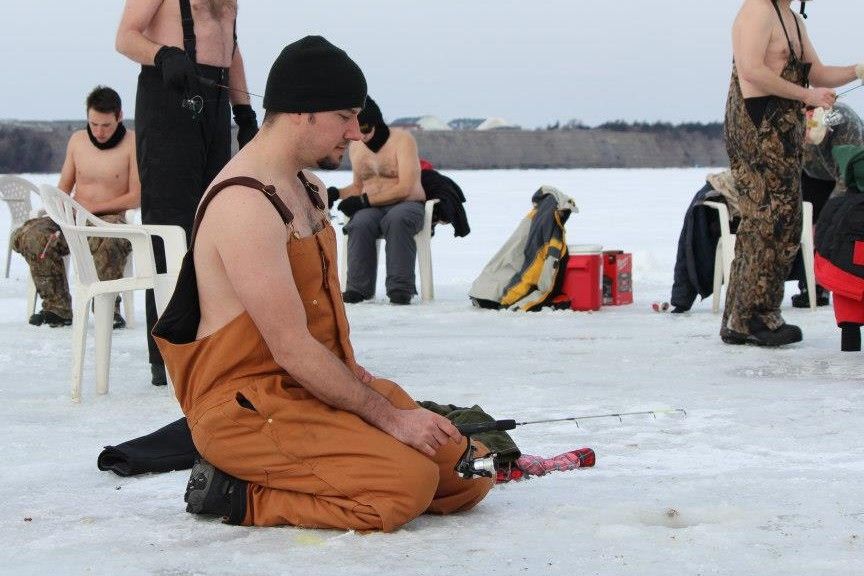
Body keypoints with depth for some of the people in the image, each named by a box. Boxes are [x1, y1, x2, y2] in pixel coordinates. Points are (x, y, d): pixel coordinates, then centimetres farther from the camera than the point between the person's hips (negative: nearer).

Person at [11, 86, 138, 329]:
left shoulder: (132, 143, -3)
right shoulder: (77, 140, 11)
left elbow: (135, 197, -7)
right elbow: (63, 188, 18)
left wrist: (93, 208, -14)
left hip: (111, 217, -4)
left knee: (108, 241, -42)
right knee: (31, 236, -24)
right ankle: (57, 308, -19)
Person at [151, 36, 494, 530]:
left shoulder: (310, 189, 13)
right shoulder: (246, 206, -20)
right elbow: (293, 350, -22)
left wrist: (355, 376, 5)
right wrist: (390, 417, -17)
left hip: (317, 384, 10)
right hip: (246, 405, -10)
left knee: (468, 472, 1)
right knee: (407, 485, -24)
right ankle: (235, 493, -8)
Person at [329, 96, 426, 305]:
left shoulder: (402, 139, -6)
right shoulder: (355, 147, 14)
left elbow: (404, 188, -14)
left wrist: (364, 200, -18)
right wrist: (337, 193, 4)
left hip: (408, 204, -4)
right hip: (371, 209, 4)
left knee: (397, 220, -40)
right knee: (359, 224, -33)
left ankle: (400, 288, -39)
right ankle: (358, 288, -31)